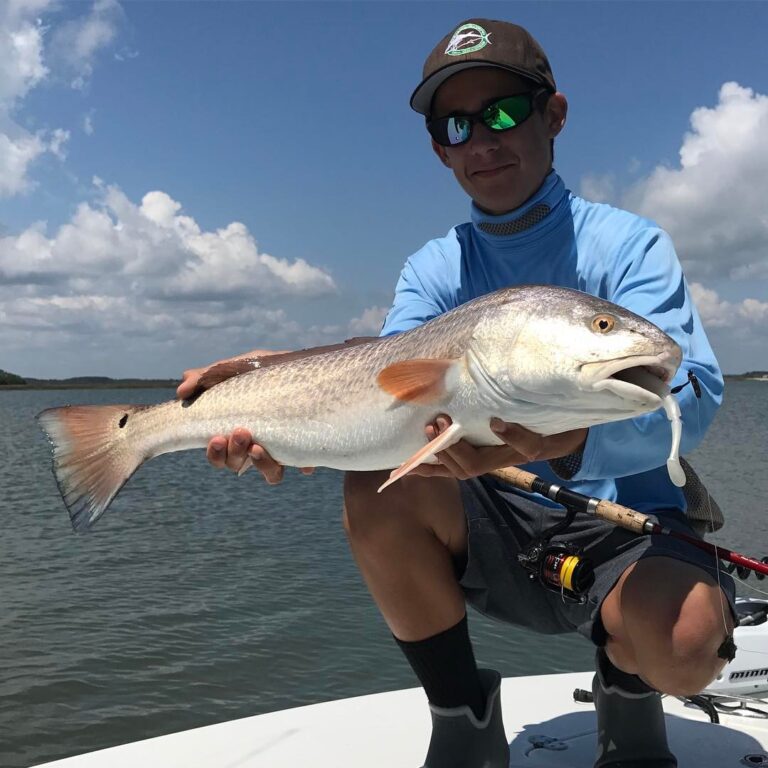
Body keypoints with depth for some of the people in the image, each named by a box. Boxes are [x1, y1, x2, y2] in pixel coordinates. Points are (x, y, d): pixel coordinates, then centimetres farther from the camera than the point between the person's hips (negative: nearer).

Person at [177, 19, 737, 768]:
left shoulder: (627, 243, -6)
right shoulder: (433, 271, 4)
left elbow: (692, 393, -22)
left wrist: (568, 437, -44)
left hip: (623, 523, -2)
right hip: (495, 531, 3)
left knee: (684, 641, -33)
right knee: (376, 487, -25)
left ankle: (628, 699, 7)